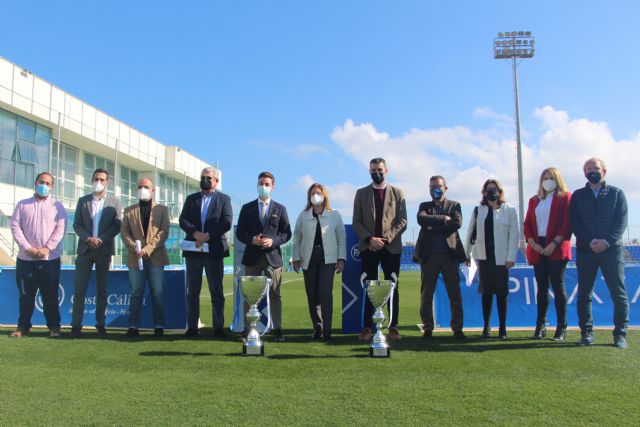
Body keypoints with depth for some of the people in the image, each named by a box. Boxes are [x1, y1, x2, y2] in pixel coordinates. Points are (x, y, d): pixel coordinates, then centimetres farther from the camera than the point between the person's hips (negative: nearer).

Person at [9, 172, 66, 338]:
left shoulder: (57, 206, 8)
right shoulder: (22, 205, 11)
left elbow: (60, 229, -3)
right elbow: (15, 227, 1)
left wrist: (47, 248, -14)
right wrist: (28, 248, -11)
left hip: (50, 258, -1)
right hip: (25, 258, 2)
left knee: (50, 295, 1)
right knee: (26, 294, 6)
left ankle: (54, 327, 8)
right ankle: (23, 326, 16)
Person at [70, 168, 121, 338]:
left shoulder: (114, 202, 8)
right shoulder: (83, 201, 11)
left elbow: (117, 225, 0)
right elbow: (76, 225, 5)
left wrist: (101, 240, -12)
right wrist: (88, 238, -11)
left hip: (104, 250, -1)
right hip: (85, 249, 1)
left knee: (102, 289, 4)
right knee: (80, 289, -3)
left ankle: (101, 324, 11)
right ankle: (76, 325, 1)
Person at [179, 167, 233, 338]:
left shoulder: (224, 199, 7)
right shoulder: (191, 199, 15)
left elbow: (227, 223, -6)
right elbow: (183, 220, 3)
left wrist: (207, 236, -15)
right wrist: (196, 234, -15)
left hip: (214, 249, -2)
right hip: (193, 249, 3)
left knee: (216, 291, 0)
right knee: (192, 291, 5)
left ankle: (218, 327, 6)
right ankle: (192, 327, 10)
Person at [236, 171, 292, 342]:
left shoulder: (280, 209, 8)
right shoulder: (247, 208, 8)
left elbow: (286, 233, 5)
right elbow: (240, 233, 5)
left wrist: (273, 241, -12)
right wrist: (252, 240, -13)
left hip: (273, 256, 0)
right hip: (252, 257, 1)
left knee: (275, 295, 2)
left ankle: (277, 330, 6)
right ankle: (248, 329, 11)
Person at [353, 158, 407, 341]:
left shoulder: (397, 193, 8)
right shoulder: (361, 193, 9)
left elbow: (403, 221, 2)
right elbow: (356, 222, 3)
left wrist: (387, 238, -10)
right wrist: (370, 239, -11)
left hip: (391, 247, 0)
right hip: (368, 247, 0)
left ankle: (393, 326, 10)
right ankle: (367, 327, 5)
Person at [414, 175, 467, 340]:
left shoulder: (454, 205, 11)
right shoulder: (424, 206, 14)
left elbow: (457, 223, -8)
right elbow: (421, 219, -9)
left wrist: (434, 226, -9)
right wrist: (443, 219, -11)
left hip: (450, 254, -1)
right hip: (429, 255, 1)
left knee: (455, 294, 2)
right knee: (426, 294, 4)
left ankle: (457, 329, 11)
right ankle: (427, 329, 13)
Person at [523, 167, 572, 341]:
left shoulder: (565, 198, 3)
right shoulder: (534, 200, 16)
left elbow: (567, 223, -6)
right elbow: (527, 224, 12)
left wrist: (554, 243, -14)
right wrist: (533, 243, -3)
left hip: (556, 249, -4)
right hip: (537, 249, 4)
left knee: (558, 286, -4)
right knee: (542, 287, 6)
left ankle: (562, 327, 2)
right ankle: (540, 326, 10)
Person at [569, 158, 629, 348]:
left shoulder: (616, 193, 9)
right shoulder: (578, 196, 11)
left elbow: (621, 221, -1)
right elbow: (574, 222, 3)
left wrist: (607, 241, -15)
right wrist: (590, 241, -11)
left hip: (611, 249, -1)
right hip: (585, 250, 1)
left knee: (619, 293, -1)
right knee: (584, 294, 3)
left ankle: (620, 334, 9)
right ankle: (586, 333, 11)